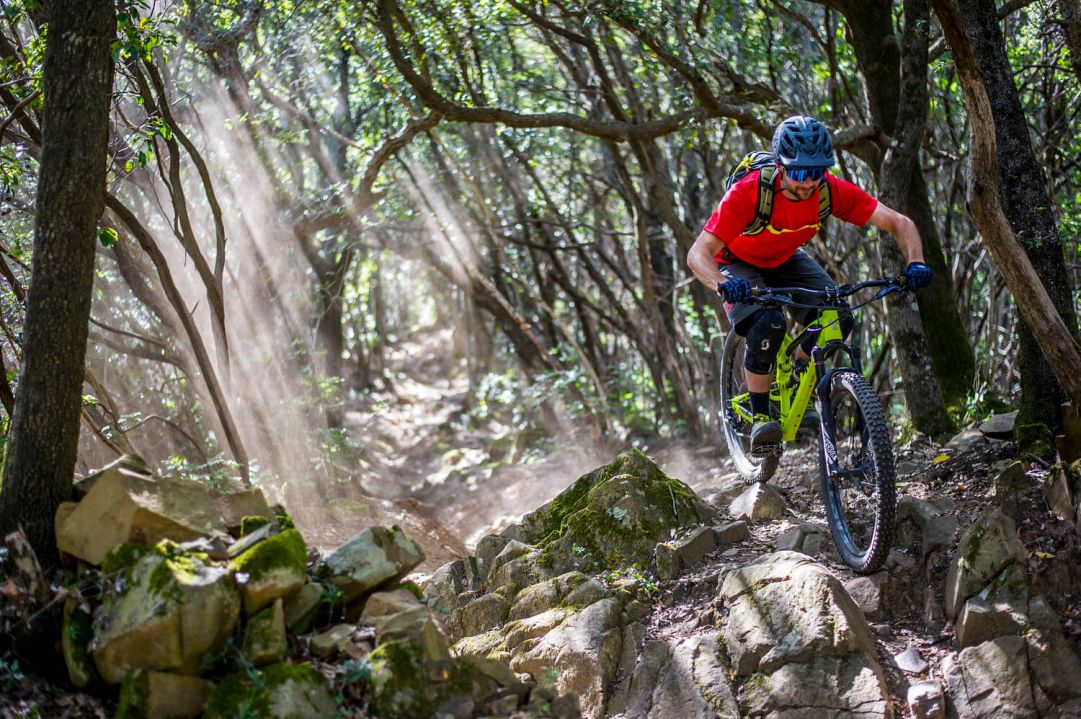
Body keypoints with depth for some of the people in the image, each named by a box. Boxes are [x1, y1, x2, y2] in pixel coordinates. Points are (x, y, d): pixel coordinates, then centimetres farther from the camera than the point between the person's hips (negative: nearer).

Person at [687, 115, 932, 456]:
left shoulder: (831, 190, -26)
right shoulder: (748, 192, -36)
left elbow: (899, 223, -20)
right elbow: (697, 254, -39)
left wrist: (915, 264, -39)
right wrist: (724, 285, -59)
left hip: (786, 261, 4)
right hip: (739, 265, -4)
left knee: (839, 319, -18)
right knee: (768, 324, -32)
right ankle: (760, 418, -15)